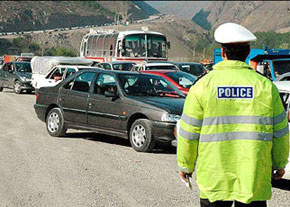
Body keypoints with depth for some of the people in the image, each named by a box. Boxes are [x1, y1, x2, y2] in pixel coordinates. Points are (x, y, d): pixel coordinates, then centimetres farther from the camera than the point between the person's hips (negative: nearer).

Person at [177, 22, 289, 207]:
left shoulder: (203, 85, -4)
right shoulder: (265, 86, 0)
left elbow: (189, 132, -1)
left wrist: (185, 165, 11)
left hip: (214, 178, 0)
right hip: (255, 178, 1)